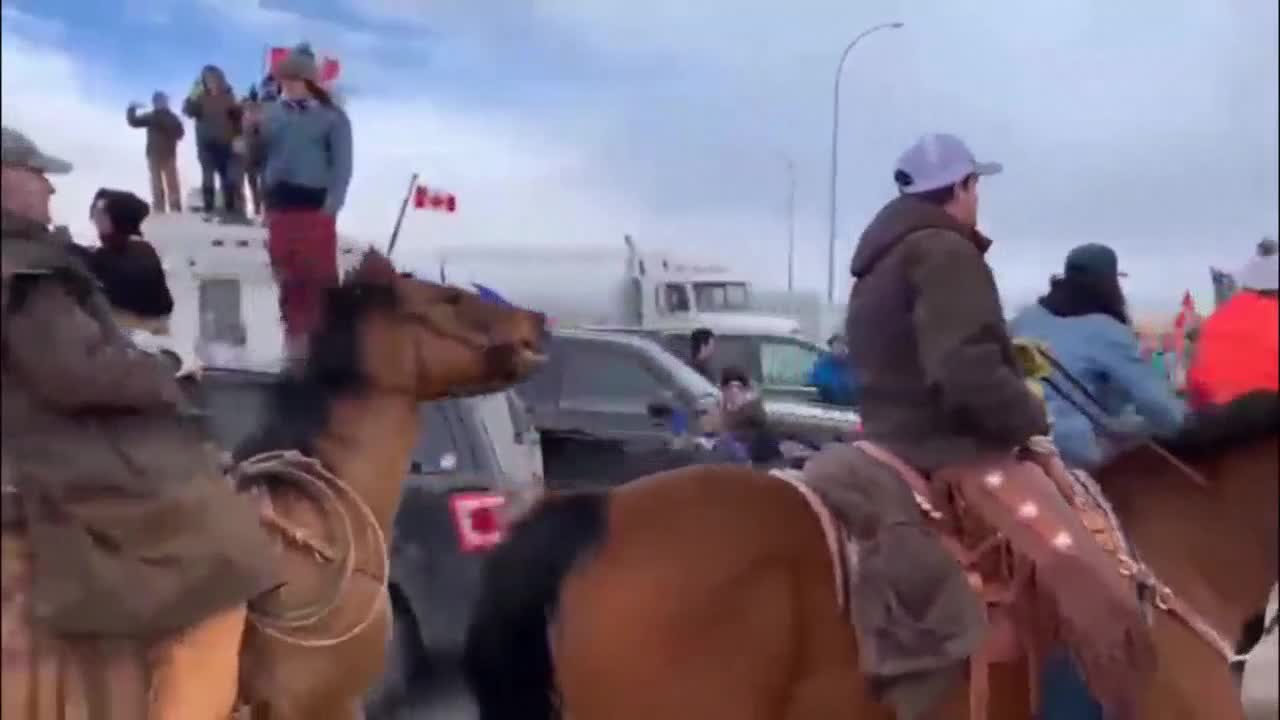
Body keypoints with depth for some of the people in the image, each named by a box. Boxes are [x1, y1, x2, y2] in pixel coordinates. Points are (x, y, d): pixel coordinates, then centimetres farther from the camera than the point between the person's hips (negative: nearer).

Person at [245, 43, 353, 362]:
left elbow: (342, 165, -5)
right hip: (280, 206, 4)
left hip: (315, 206, -4)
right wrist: (251, 133, -8)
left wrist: (331, 206, -13)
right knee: (288, 277, 10)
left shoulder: (331, 116, 0)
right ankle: (296, 334, 19)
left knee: (319, 276, -5)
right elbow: (258, 156, 11)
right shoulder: (271, 113, 10)